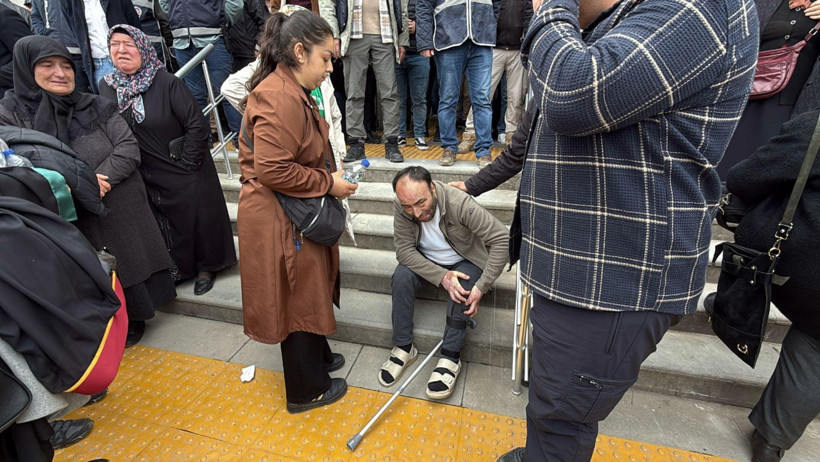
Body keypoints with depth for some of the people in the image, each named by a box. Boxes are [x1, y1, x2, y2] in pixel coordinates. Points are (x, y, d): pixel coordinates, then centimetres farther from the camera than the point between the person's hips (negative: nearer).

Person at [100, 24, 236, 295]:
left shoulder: (166, 82, -14)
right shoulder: (107, 88, 2)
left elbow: (197, 125, -16)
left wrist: (188, 165, -15)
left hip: (185, 174, -5)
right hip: (150, 178, 5)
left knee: (196, 219, 7)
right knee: (165, 226, 16)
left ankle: (206, 267, 28)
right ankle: (178, 270, 35)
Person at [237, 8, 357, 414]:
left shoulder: (292, 91, 12)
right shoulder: (280, 99, -23)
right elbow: (272, 170, -28)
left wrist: (329, 172, 7)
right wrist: (328, 183, -18)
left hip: (297, 214, 10)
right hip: (280, 221, -10)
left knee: (309, 291, 23)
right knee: (299, 299, 5)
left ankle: (316, 358, 45)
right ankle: (307, 391, 27)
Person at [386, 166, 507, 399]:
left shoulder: (460, 203, -34)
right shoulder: (401, 207, -24)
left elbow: (501, 239, -32)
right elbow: (404, 249, -20)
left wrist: (481, 286, -35)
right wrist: (441, 276, -33)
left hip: (465, 260, -2)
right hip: (425, 260, 2)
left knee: (462, 286, -31)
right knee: (402, 277, -24)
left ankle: (450, 357, -17)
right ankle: (403, 347, -9)